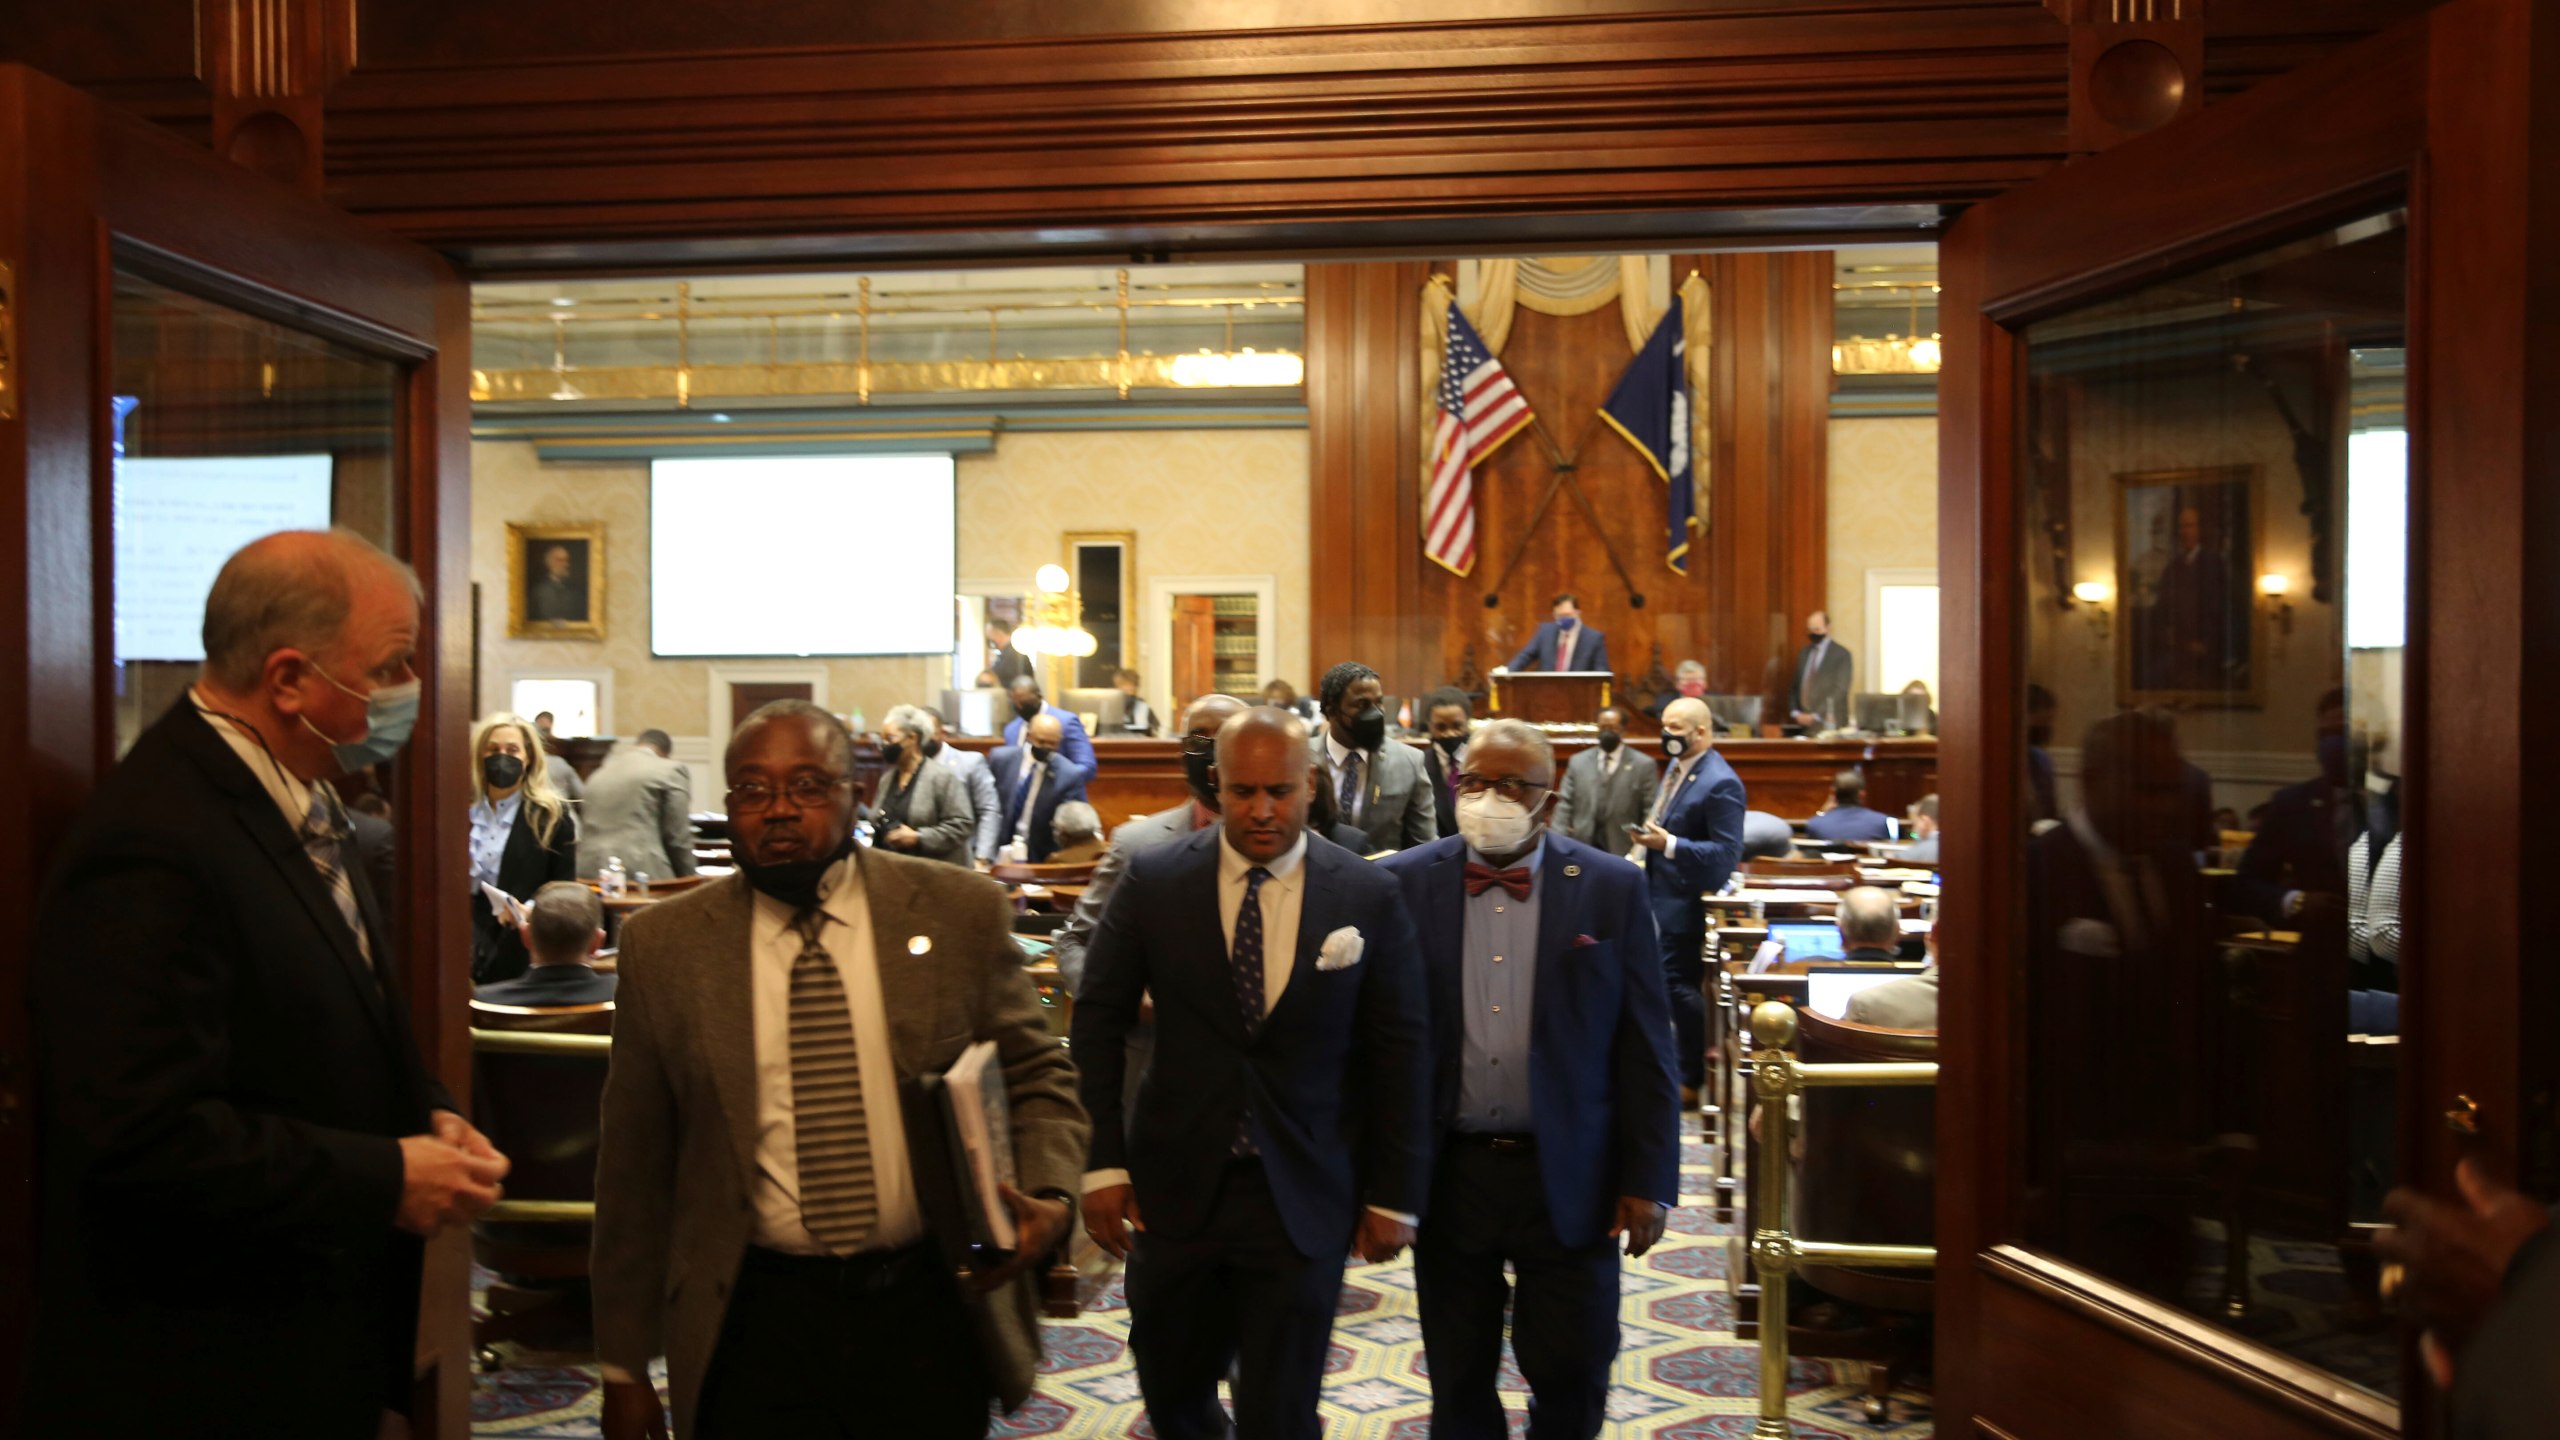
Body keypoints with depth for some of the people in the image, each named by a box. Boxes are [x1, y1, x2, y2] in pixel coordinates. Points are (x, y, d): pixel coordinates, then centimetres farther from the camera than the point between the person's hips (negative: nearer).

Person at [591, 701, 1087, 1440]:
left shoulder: (960, 912, -4)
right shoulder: (664, 944, -2)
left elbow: (1037, 1073, 5)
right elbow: (633, 1168, 2)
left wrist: (1047, 1195, -14)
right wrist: (624, 1367, 5)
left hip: (932, 1317, 1)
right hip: (757, 1325, 0)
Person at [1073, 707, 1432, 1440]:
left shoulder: (1369, 897, -6)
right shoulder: (1153, 881, -4)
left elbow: (1401, 1051, -1)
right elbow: (1099, 1021, 1)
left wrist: (1394, 1195, -1)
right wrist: (1104, 1162, -4)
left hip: (1304, 1199, -1)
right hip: (1176, 1186, 2)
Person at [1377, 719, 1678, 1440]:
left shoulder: (1612, 888, -3)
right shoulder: (1401, 884, -3)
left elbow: (1644, 1048, -2)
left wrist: (1650, 1182, -4)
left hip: (1568, 1180, 0)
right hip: (1447, 1175, 1)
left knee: (1574, 1379, 9)